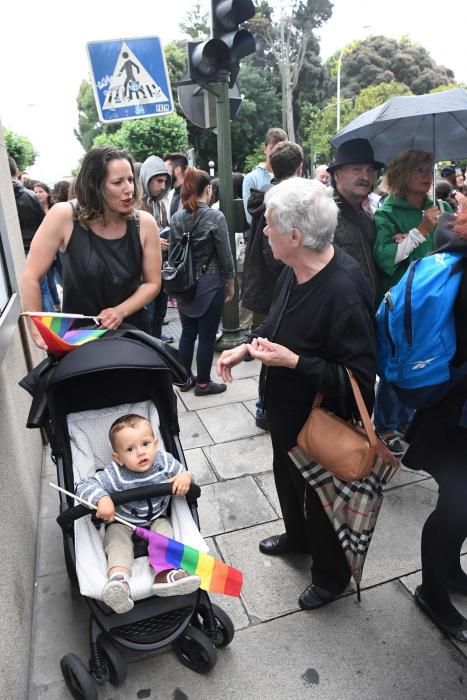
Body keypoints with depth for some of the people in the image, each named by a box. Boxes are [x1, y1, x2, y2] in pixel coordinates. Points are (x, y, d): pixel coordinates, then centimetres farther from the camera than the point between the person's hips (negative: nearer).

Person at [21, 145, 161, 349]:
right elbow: (30, 276, -13)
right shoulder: (64, 217, -17)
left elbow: (152, 283, -6)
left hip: (130, 331, 2)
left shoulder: (144, 223, -12)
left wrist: (121, 311, -20)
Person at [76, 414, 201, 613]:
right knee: (117, 541, -27)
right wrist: (102, 499, -48)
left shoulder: (164, 461, -19)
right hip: (122, 523, -2)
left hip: (156, 519, 2)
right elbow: (84, 486, -28)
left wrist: (185, 476, -28)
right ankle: (118, 579, -43)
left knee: (164, 530, -24)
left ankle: (165, 572, -38)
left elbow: (181, 471, -3)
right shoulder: (114, 475, -27)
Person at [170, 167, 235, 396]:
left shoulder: (177, 217, 1)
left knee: (187, 332, 15)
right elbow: (225, 254, -10)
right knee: (207, 335, 5)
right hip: (210, 283, -5)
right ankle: (203, 383, 16)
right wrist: (230, 282, 4)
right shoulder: (215, 216, -13)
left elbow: (172, 253, 8)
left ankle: (185, 378, 26)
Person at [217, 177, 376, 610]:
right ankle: (297, 535, 61)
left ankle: (331, 576, 46)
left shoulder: (344, 292, -34)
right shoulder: (294, 271, -8)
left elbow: (359, 379, -31)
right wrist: (246, 347, -2)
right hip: (286, 411, 8)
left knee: (319, 497, 16)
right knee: (287, 478, 30)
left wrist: (294, 362, -32)